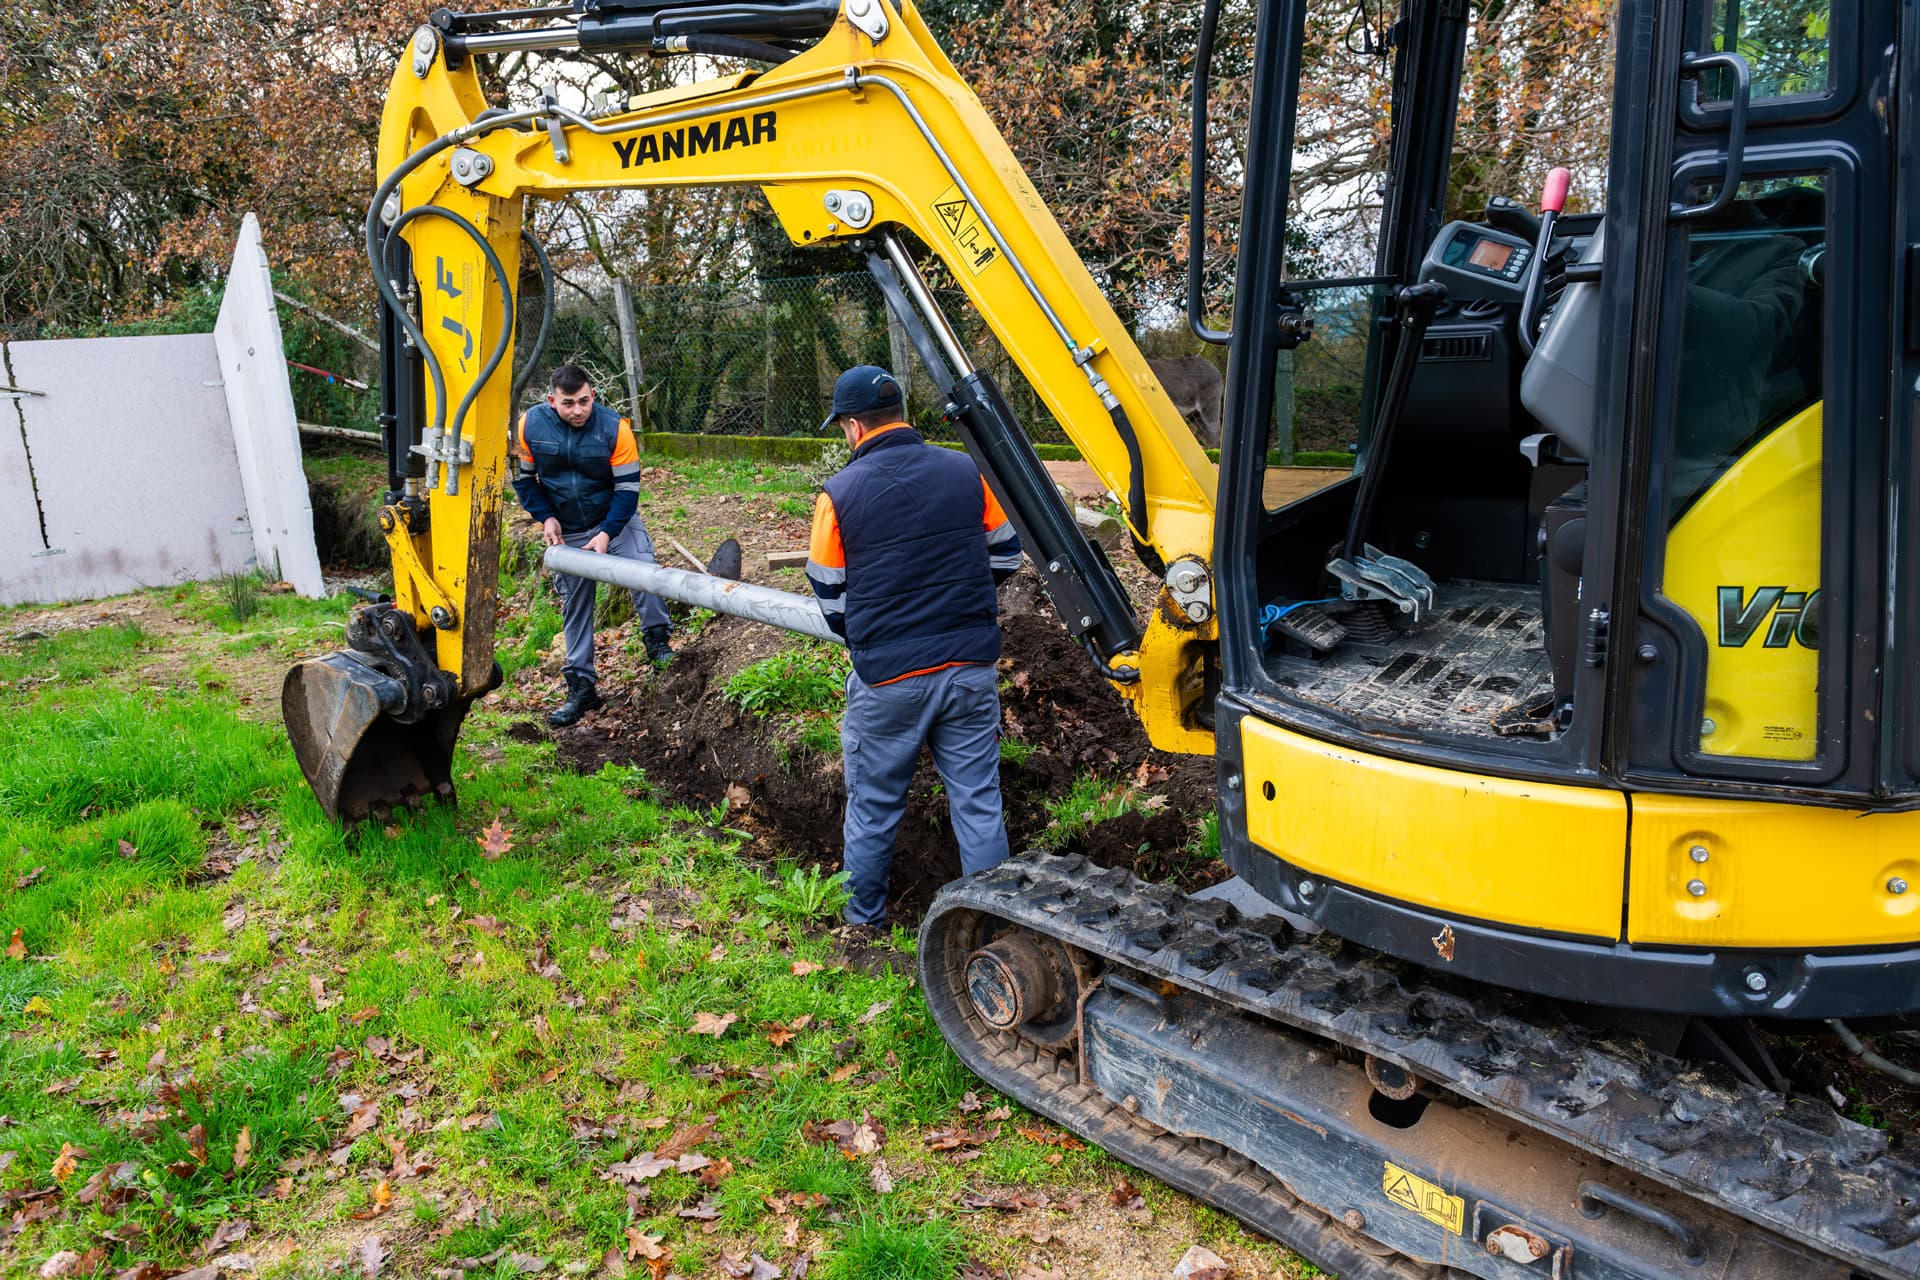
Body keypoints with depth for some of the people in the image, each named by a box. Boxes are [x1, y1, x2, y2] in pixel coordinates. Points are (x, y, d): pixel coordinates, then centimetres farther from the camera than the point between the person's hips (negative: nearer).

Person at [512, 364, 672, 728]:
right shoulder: (530, 425, -14)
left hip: (615, 520, -2)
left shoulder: (615, 428, -20)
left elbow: (628, 487, -17)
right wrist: (546, 517, -12)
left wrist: (607, 534, -26)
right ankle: (581, 687, 16)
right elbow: (523, 478, 0)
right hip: (566, 531, 2)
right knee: (574, 606, 7)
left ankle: (657, 641, -8)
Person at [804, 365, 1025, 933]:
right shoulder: (967, 471, -3)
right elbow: (1005, 553, 9)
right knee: (978, 800, 13)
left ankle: (863, 921, 32)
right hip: (971, 667, 2)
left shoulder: (839, 494, -9)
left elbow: (829, 595, 0)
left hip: (887, 677, -2)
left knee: (873, 805, 16)